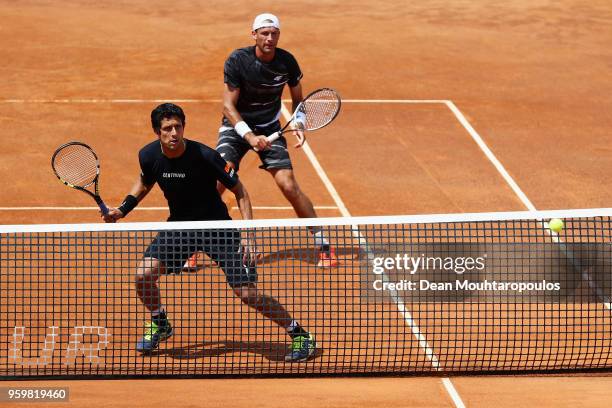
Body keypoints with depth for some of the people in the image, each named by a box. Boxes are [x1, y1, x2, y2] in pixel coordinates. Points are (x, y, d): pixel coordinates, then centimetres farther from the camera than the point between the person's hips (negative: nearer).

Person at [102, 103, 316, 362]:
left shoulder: (205, 156, -25)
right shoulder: (149, 156, -13)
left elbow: (239, 191, -13)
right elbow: (145, 182, 13)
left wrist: (247, 234, -21)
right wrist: (122, 210, 0)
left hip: (217, 226, -4)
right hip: (178, 225, 4)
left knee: (247, 293, -12)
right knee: (143, 275, -16)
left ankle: (299, 335, 7)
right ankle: (159, 324, 15)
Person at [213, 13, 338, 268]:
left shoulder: (287, 62, -11)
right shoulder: (238, 60, -18)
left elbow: (297, 99, 5)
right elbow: (229, 105, -16)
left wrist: (299, 125, -14)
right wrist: (249, 136, -29)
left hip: (270, 129, 1)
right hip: (236, 125, -1)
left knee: (289, 186, -12)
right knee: (218, 181, -19)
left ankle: (323, 244, 1)